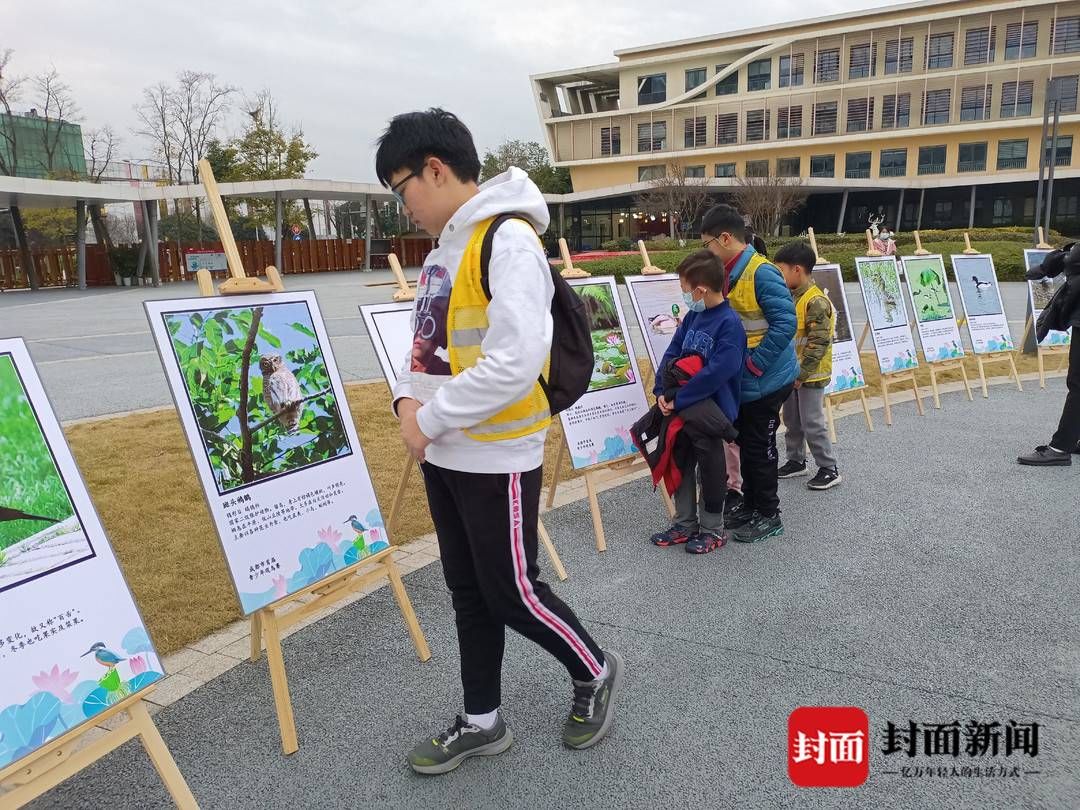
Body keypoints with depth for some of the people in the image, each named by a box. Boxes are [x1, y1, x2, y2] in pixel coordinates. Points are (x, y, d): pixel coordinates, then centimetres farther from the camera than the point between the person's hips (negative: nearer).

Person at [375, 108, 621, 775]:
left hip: (497, 458, -9)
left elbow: (514, 364, -26)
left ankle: (595, 673, 32)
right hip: (446, 455, 9)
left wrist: (430, 419, -18)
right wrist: (410, 397, -2)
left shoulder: (509, 243, -18)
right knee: (469, 592, 17)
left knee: (513, 593, 5)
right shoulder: (444, 247, 11)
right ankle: (482, 721, 34)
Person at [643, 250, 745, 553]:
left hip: (711, 412, -8)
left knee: (709, 469, 2)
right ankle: (685, 524, 29)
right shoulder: (692, 316, 5)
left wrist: (677, 399, -21)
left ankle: (713, 529, 21)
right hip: (681, 408, 8)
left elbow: (716, 373, -25)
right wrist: (662, 392, -8)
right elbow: (672, 354, 6)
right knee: (680, 465, 13)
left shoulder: (729, 323, -19)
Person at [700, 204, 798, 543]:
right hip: (741, 381, 8)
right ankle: (750, 505, 31)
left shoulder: (762, 273, -20)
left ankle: (769, 515, 17)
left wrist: (753, 364, -22)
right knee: (746, 444, 17)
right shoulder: (730, 274, 5)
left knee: (760, 447, 3)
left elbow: (785, 324, -25)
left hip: (766, 379, -8)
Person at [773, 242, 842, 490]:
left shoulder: (816, 301, -20)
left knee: (812, 423, -2)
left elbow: (818, 344, -23)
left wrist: (801, 373, -23)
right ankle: (796, 461, 31)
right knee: (792, 421, 17)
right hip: (790, 372, 9)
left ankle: (829, 468, 10)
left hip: (810, 375, -9)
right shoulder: (790, 297, 8)